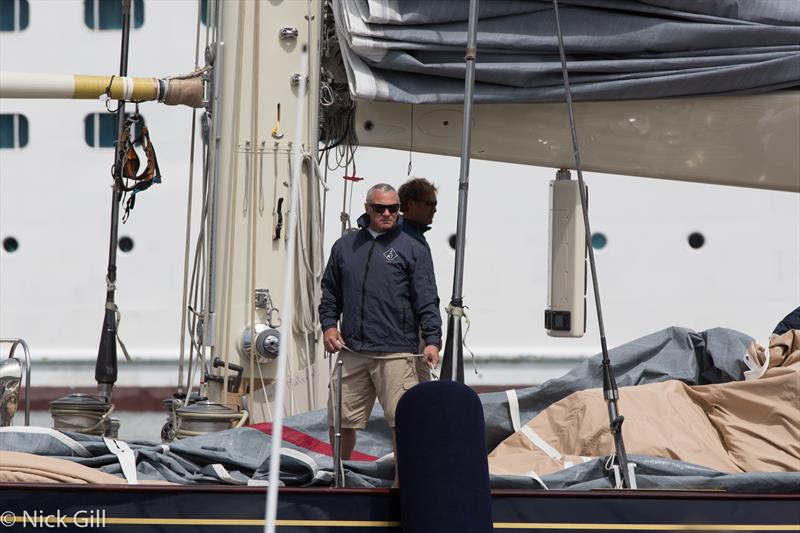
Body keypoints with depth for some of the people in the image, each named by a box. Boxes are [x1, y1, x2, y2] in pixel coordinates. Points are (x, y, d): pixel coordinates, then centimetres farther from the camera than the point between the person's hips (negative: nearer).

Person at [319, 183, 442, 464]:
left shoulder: (413, 249, 6)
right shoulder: (345, 246, 16)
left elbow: (427, 301, 1)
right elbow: (330, 293, 22)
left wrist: (432, 341, -10)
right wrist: (328, 325, 5)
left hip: (396, 353, -3)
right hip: (352, 350, 4)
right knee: (340, 420, 8)